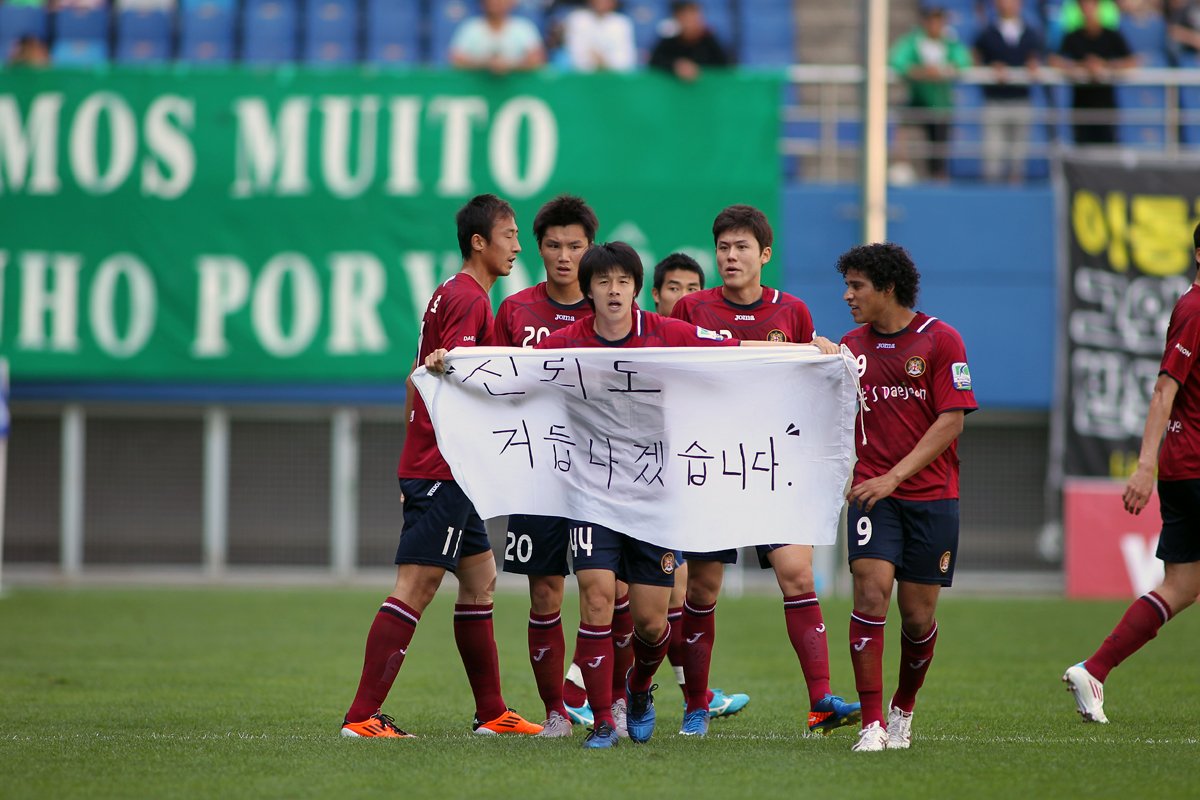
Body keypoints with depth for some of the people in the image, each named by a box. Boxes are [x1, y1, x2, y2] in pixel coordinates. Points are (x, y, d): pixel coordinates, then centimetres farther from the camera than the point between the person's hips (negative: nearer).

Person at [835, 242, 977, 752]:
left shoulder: (940, 340, -3)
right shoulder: (850, 347, 9)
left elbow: (951, 420, -8)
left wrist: (895, 475, -15)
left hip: (932, 494, -2)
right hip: (872, 491, 2)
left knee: (918, 613, 2)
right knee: (871, 591, -17)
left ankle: (903, 709, 28)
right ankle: (872, 725, -17)